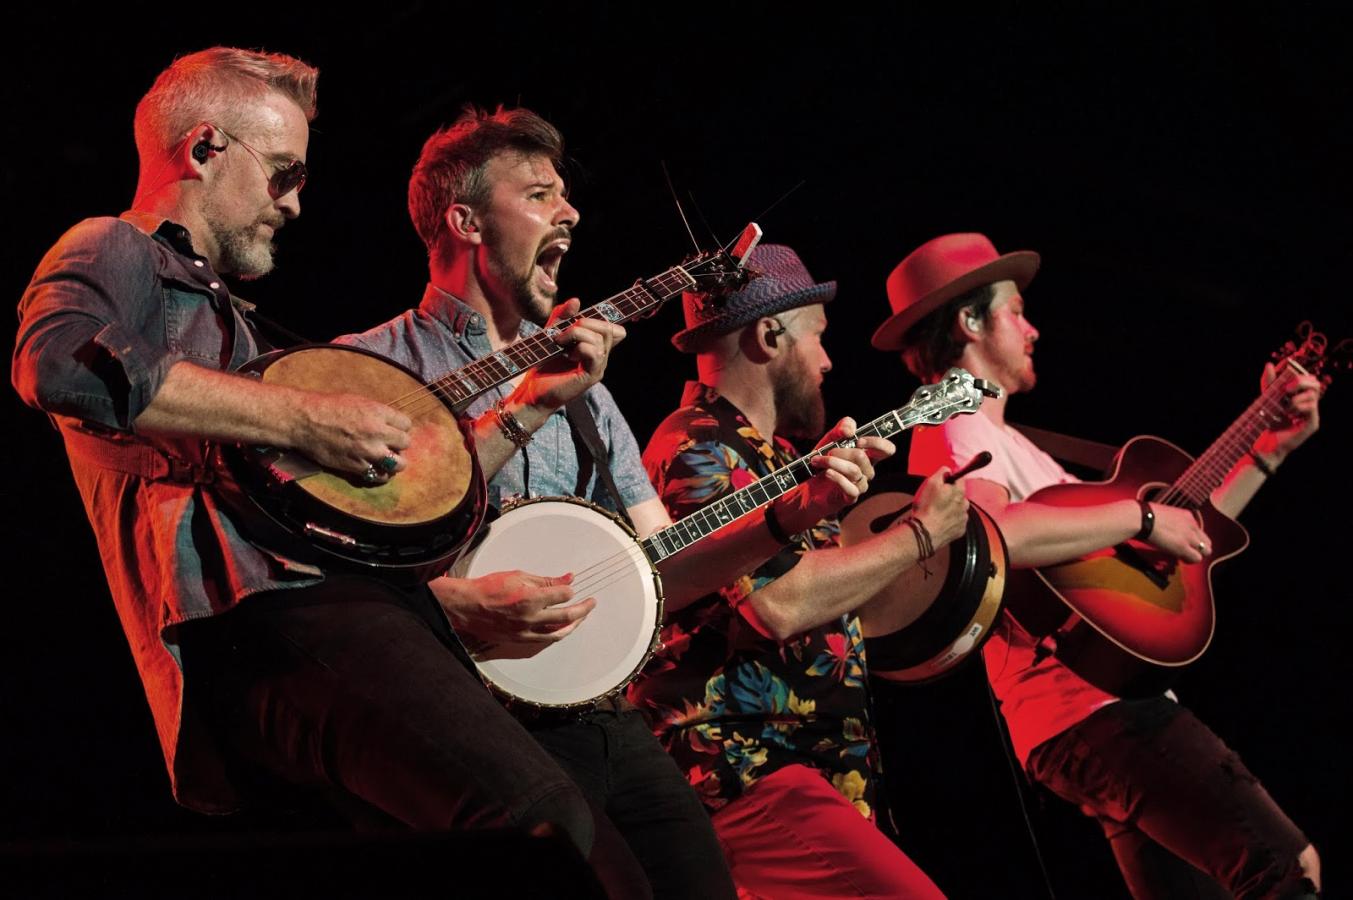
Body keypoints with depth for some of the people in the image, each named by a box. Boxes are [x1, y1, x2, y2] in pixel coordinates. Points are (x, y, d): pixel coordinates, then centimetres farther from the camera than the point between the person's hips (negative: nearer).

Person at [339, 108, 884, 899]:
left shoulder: (579, 380, 21)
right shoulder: (380, 361, -1)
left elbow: (657, 570, 16)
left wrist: (793, 512, 1)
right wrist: (529, 406, -20)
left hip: (610, 717, 7)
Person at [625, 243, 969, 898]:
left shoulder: (762, 450, 21)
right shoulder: (700, 450, -10)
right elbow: (777, 602, -23)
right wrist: (921, 533, -12)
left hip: (819, 766, 10)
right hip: (742, 772, -10)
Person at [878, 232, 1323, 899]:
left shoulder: (1007, 442, 26)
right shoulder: (955, 427, -4)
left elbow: (1175, 539, 29)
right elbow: (987, 532, -29)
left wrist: (1270, 448, 28)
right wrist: (1139, 515, -20)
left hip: (1116, 701, 10)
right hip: (1088, 706, -10)